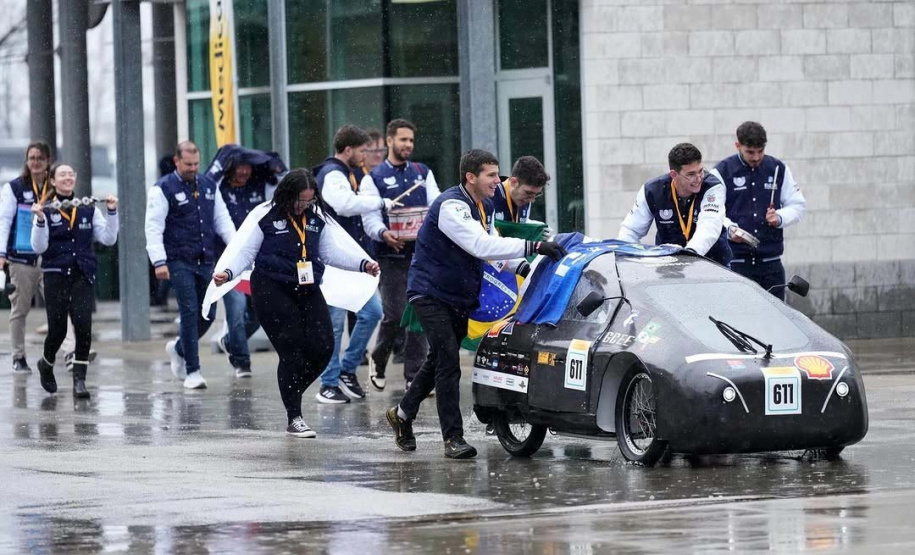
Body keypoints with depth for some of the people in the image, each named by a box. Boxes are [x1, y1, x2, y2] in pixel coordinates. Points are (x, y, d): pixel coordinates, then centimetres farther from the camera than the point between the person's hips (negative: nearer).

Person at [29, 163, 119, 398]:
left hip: (83, 275, 2)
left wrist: (112, 212, -7)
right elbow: (39, 247, -6)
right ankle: (46, 364, 29)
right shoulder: (46, 210, 2)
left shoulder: (89, 209, 9)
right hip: (56, 275, -2)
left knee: (83, 326, -13)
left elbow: (108, 238, 4)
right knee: (57, 328, -2)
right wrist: (40, 219, -19)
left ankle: (79, 379, -9)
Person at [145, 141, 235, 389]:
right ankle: (192, 371, -4)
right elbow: (154, 227, -9)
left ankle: (178, 348, 34)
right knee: (190, 312, -10)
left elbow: (222, 220, 17)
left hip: (205, 261, 6)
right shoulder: (163, 189, -5)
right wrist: (159, 261, -18)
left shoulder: (208, 185, 14)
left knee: (208, 313, 7)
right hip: (179, 263, -6)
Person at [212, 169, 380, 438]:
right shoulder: (265, 216, -5)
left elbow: (334, 250, 11)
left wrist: (363, 263, -3)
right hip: (272, 292, -5)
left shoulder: (317, 217, 10)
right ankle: (294, 418, -1)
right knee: (292, 352, -10)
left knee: (322, 348, -4)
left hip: (308, 290, 5)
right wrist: (227, 272, -22)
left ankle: (292, 394, 22)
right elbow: (243, 250, -5)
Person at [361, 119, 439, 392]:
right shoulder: (374, 178, 5)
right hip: (392, 256, -3)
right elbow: (370, 218, -5)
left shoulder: (423, 173, 17)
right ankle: (378, 360, 18)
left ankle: (415, 376, 5)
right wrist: (383, 233, -27)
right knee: (394, 315, -8)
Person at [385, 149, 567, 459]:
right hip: (431, 293, -9)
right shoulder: (451, 206, -24)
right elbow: (481, 246, -36)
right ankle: (453, 438, -16)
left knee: (439, 361, 19)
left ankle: (402, 413, 38)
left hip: (460, 298, 9)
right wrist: (533, 247, -40)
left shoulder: (485, 206, 7)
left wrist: (521, 267, -6)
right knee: (448, 361, -16)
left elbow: (491, 246, 14)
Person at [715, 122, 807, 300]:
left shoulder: (779, 169, 11)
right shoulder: (723, 171, 2)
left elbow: (798, 205, 15)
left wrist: (779, 218, -6)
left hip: (770, 260, 3)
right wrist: (729, 229, -20)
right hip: (735, 262, -3)